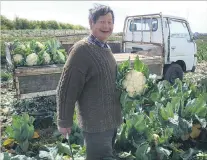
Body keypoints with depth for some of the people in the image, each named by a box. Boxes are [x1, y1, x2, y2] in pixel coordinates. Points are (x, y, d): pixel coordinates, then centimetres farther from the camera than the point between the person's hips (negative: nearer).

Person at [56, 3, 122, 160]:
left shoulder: (106, 48, 8)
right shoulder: (82, 49, -19)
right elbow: (66, 89, -18)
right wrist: (64, 122, -14)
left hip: (111, 120, 9)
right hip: (96, 123, -8)